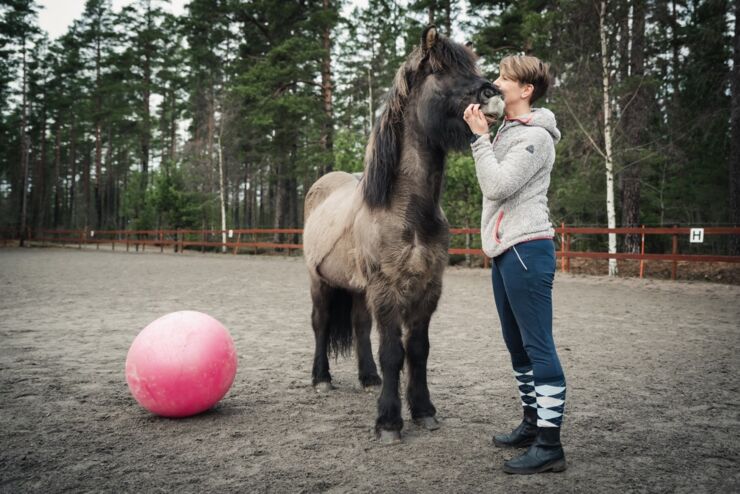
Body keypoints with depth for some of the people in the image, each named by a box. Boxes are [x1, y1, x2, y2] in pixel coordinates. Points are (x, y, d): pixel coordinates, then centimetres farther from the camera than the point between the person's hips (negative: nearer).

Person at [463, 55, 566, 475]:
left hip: (526, 250, -10)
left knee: (538, 347, -9)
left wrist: (481, 137, -13)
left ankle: (550, 444, -5)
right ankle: (533, 423, 27)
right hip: (504, 250, 10)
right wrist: (482, 135, 14)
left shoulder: (536, 137, -11)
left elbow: (496, 186, -19)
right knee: (518, 346, 16)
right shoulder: (508, 131, 18)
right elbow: (493, 184, 20)